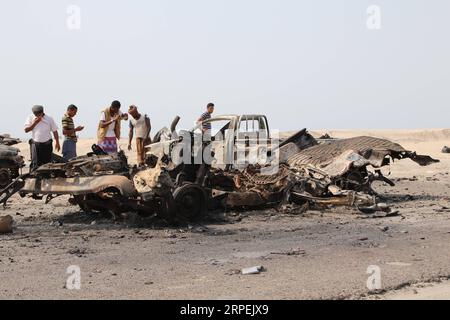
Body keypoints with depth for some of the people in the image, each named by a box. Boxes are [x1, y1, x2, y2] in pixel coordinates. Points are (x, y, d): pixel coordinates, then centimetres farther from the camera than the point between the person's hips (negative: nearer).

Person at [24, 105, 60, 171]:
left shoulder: (49, 119, 0)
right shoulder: (31, 118, 2)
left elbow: (54, 131, 5)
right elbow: (26, 130, -2)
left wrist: (57, 143, 0)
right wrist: (35, 123, -11)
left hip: (47, 144, 1)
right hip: (35, 144, -1)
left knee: (47, 163, 5)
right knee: (35, 164, -6)